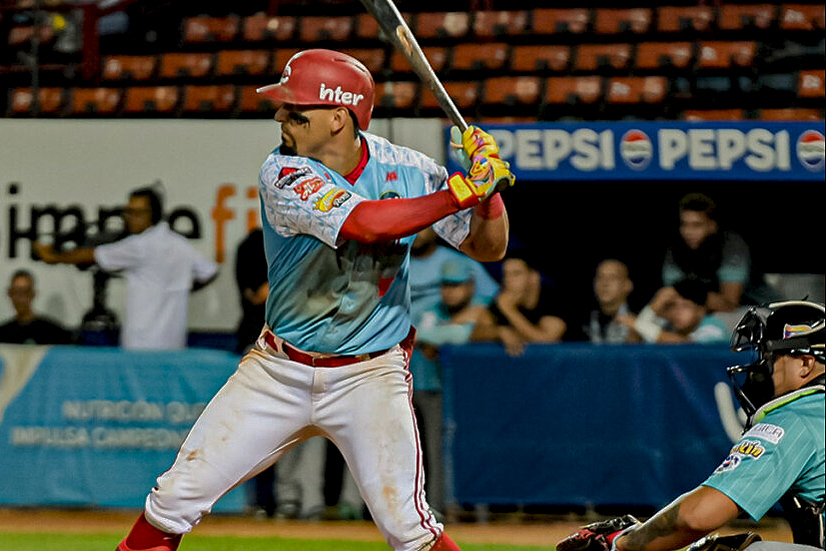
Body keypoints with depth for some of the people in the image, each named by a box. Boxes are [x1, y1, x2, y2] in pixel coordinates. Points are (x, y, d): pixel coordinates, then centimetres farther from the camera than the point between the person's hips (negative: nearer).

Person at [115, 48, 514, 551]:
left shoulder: (404, 169, -7)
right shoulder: (284, 174, -15)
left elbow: (490, 248, -1)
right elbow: (366, 224, -31)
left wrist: (488, 180, -20)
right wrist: (463, 190, -31)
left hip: (369, 377, 0)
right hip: (280, 372, 0)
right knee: (178, 495, -2)